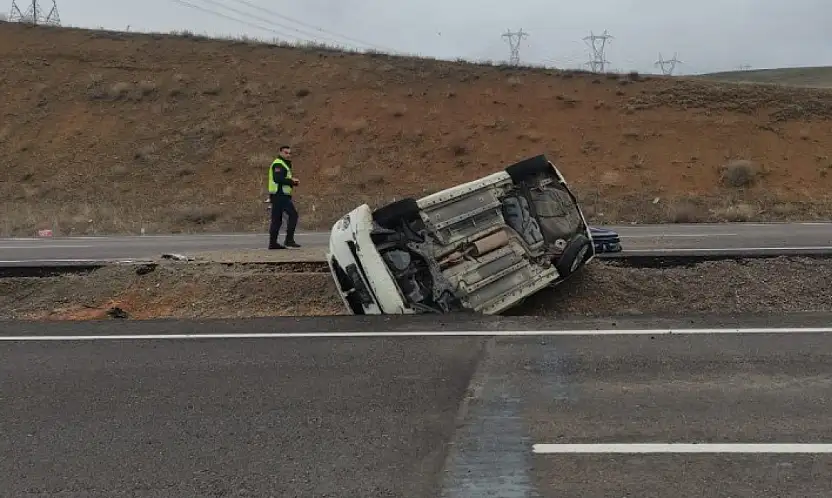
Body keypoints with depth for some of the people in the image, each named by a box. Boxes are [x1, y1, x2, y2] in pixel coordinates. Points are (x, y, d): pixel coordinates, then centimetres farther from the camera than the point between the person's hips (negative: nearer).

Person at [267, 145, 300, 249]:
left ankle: (273, 243, 13)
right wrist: (291, 180, -17)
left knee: (276, 219, 10)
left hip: (280, 195, 11)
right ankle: (289, 240, -13)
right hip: (280, 195, -11)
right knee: (293, 214, -12)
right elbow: (277, 179, -23)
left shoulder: (285, 164, 24)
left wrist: (293, 181, 4)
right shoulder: (278, 164, -10)